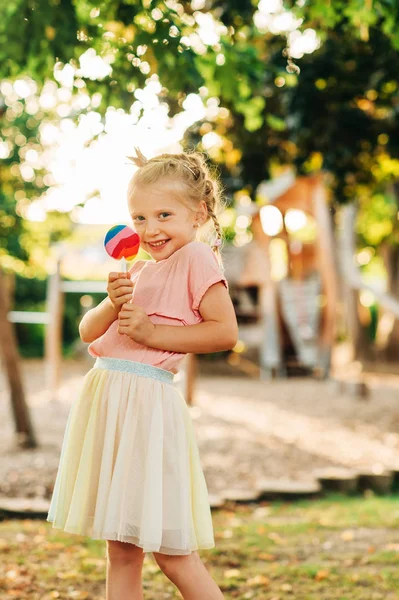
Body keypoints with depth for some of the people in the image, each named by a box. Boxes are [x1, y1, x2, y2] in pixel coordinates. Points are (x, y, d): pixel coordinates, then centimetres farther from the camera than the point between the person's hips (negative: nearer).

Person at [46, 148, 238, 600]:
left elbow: (225, 331, -15)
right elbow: (88, 332, 15)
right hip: (106, 398, 8)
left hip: (146, 402, -8)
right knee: (120, 552, 11)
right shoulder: (139, 271, 18)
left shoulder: (196, 258, -5)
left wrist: (152, 332, -17)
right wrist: (113, 305, -6)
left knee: (171, 553, -3)